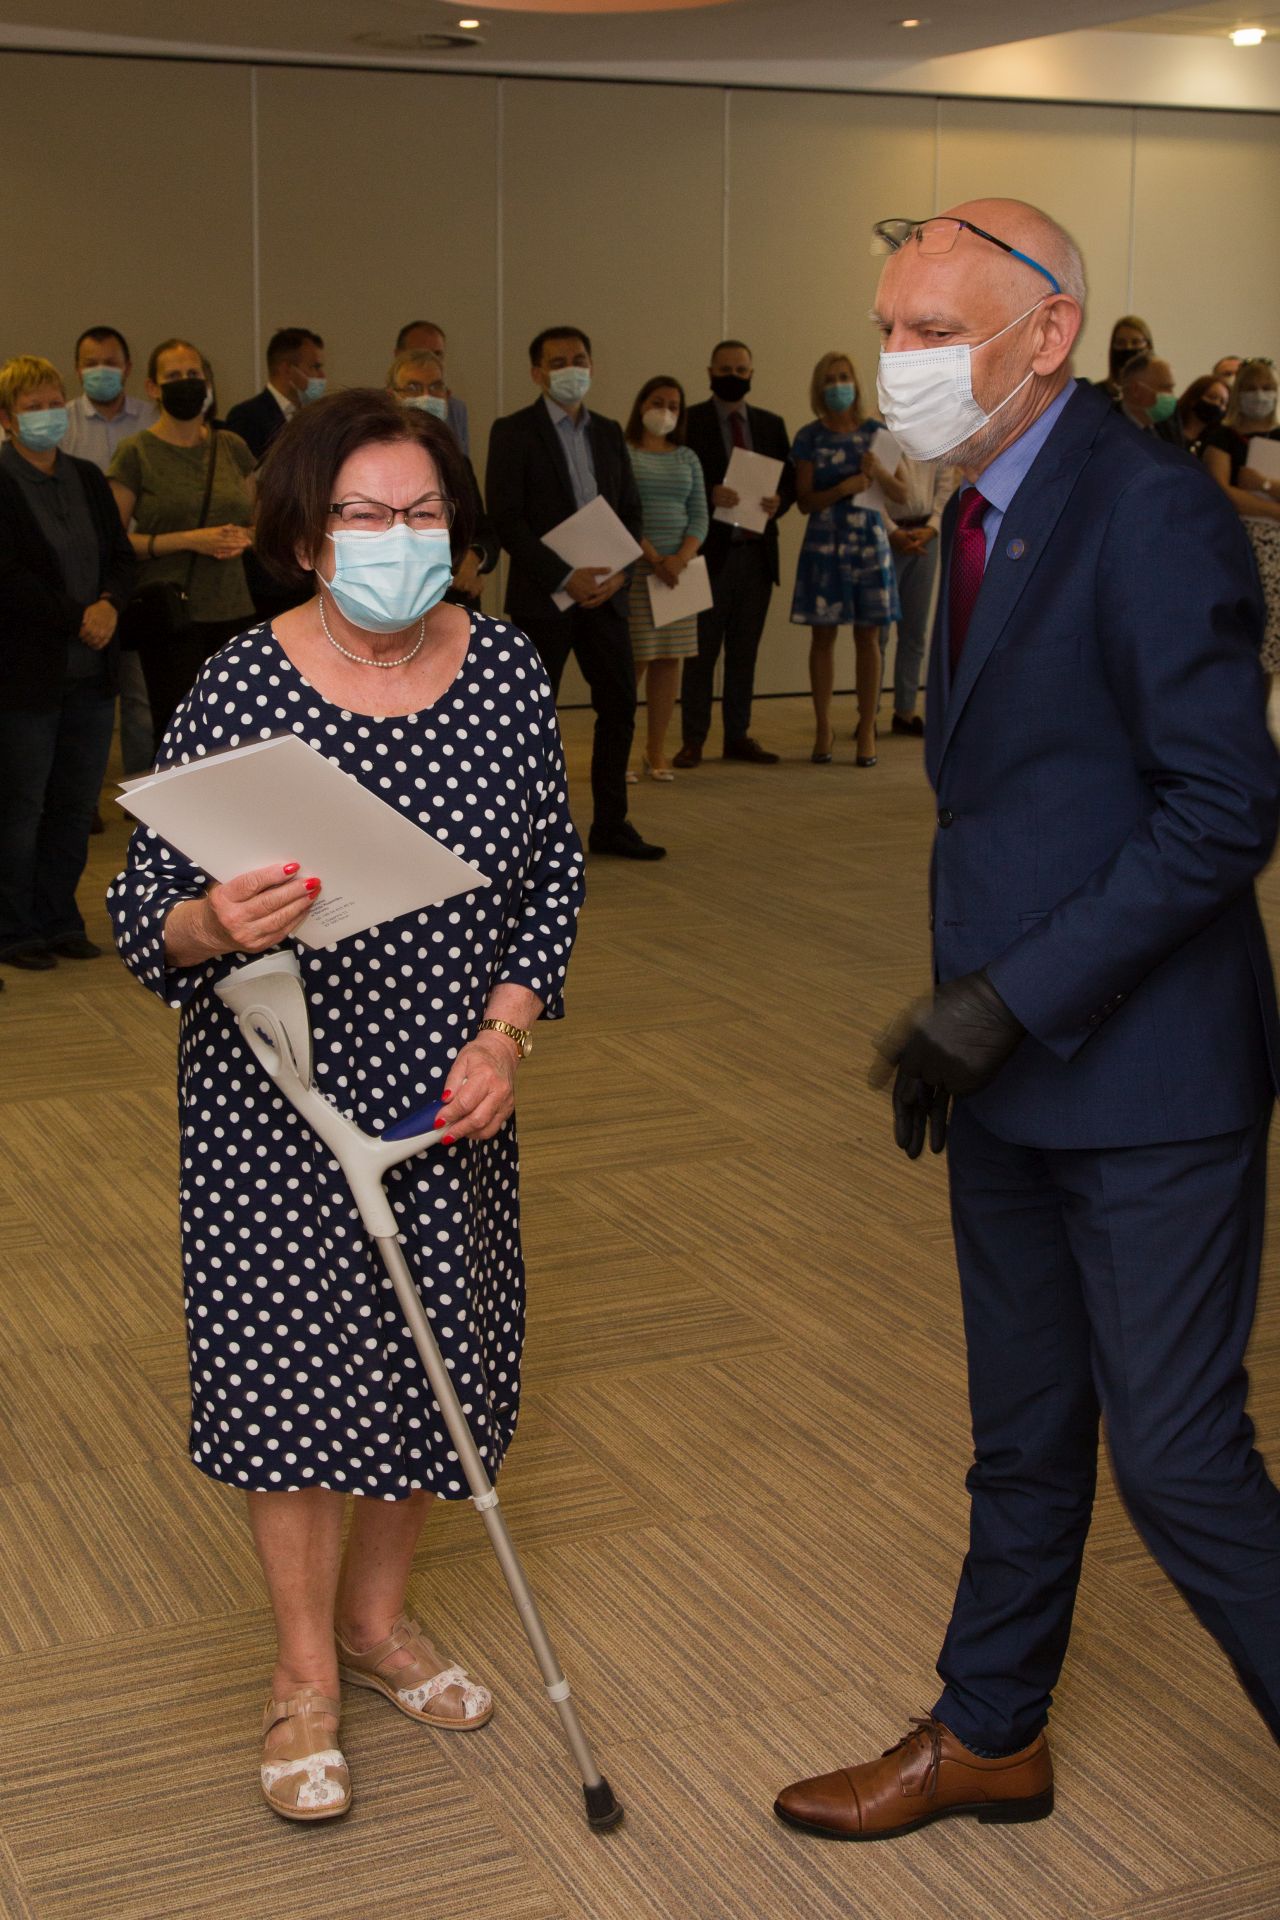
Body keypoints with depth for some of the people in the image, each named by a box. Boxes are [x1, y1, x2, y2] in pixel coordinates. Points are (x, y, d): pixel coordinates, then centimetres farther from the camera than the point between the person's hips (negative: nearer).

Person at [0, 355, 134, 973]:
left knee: (76, 804, 10)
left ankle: (58, 920, 20)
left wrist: (109, 604, -8)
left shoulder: (88, 479, 13)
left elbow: (122, 556, 12)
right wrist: (77, 618, -15)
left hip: (90, 669, 6)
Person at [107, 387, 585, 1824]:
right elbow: (143, 911, -12)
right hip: (277, 1097, -3)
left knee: (433, 1352, 12)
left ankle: (378, 1615, 37)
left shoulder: (506, 669, -4)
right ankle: (303, 1669, 24)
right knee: (293, 1363, 1)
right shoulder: (239, 690, -15)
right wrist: (212, 925, -35)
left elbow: (552, 870, 5)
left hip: (448, 1085, 4)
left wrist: (505, 1032, -7)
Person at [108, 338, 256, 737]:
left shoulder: (232, 447, 12)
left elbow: (259, 522, 22)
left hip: (232, 610, 4)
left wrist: (243, 537, -2)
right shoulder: (136, 453, -1)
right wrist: (189, 540, -13)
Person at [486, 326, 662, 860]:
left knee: (619, 705, 6)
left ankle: (610, 825, 16)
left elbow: (631, 510, 13)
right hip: (542, 595, -5)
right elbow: (505, 518, -12)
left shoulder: (608, 432, 12)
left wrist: (620, 571, -6)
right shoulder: (513, 431, -5)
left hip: (603, 592, 5)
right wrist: (565, 577, -19)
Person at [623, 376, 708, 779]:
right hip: (632, 567, -4)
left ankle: (657, 750, 9)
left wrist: (681, 557, -10)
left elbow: (699, 516, 8)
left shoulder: (687, 458, 14)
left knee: (669, 659, 3)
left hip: (678, 568, 5)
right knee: (633, 659, -6)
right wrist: (653, 557, -18)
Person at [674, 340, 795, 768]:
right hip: (710, 551, -4)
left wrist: (780, 501, -9)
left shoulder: (772, 424, 13)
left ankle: (739, 736, 18)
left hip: (757, 552, 4)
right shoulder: (689, 421, -1)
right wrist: (709, 493, -22)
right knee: (701, 650, 1)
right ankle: (693, 740, 7)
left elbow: (790, 479, 12)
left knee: (745, 651, 10)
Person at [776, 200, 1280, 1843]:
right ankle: (987, 1739, 37)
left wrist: (1010, 999, -21)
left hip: (1144, 1076, -8)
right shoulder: (983, 515, 12)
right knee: (1025, 1444, 20)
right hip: (1007, 1068, 9)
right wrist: (958, 1022, 11)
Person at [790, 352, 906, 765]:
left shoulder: (875, 432, 5)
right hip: (824, 544, 0)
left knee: (868, 637, 1)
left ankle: (867, 729, 7)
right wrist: (843, 489, -17)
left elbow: (901, 495, 6)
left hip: (869, 543, 1)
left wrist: (879, 472, -14)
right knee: (822, 635, 1)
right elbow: (804, 501, -2)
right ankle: (823, 728, 10)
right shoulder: (809, 438, 2)